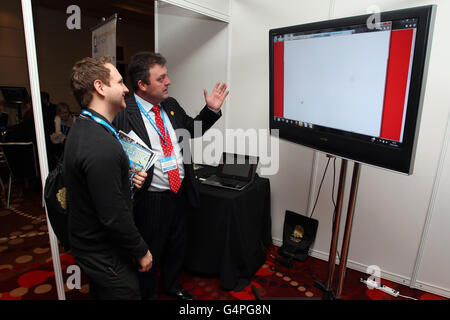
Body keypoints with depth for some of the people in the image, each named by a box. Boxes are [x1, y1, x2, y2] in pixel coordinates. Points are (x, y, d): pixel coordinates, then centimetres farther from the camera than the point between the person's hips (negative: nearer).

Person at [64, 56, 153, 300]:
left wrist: (126, 179, -2)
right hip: (105, 255, -9)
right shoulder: (101, 145, -31)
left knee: (99, 293, 28)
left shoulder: (82, 128, 2)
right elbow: (113, 217, -28)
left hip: (88, 241, 9)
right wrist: (141, 252, -14)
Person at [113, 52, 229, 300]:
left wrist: (211, 110, 4)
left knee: (177, 245, 26)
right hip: (150, 200, -6)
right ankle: (148, 294, 47)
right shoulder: (124, 114, -17)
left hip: (180, 193, 7)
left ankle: (171, 285, 54)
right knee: (149, 254, 17)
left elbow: (191, 130, 16)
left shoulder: (171, 105, 4)